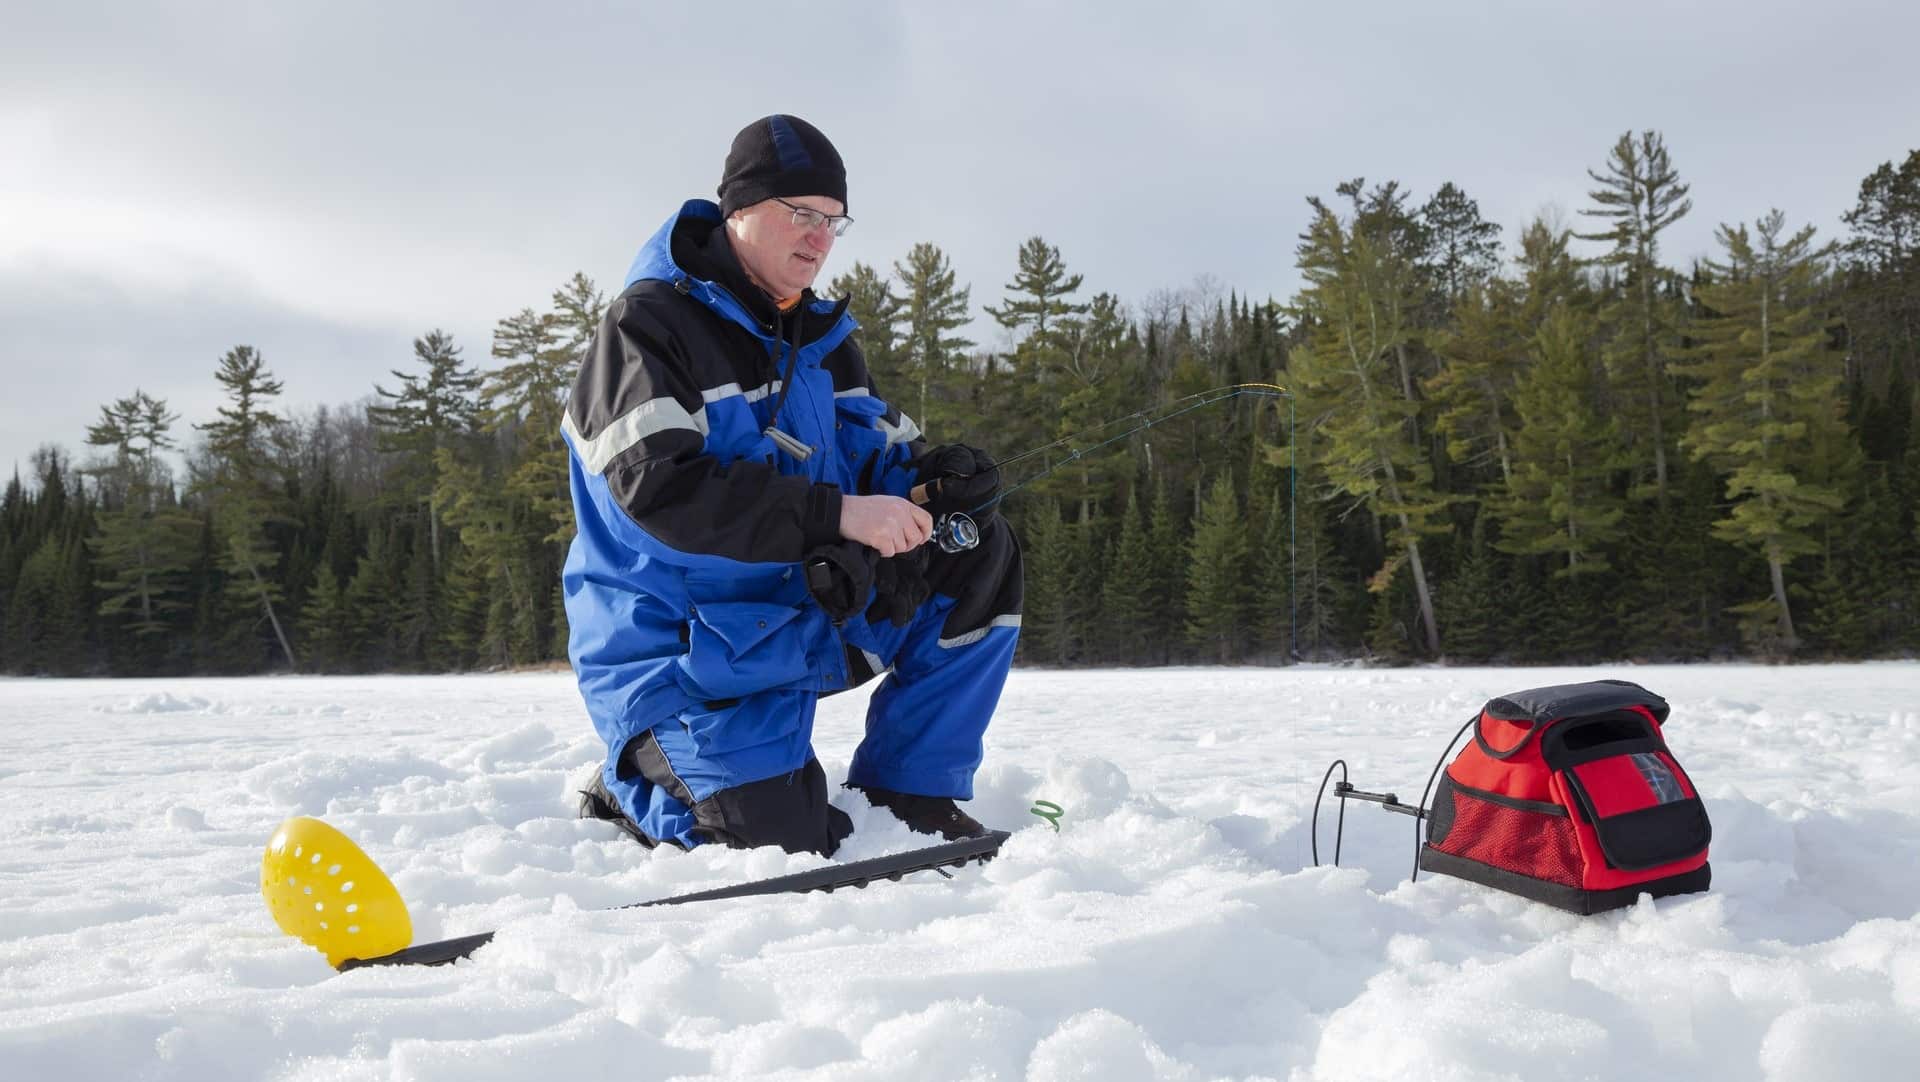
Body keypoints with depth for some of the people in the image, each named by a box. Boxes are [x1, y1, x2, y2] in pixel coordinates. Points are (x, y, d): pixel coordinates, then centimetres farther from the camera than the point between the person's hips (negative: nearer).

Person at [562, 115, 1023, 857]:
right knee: (786, 847, -20)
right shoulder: (649, 323, -13)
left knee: (981, 556, -8)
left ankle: (907, 796, -1)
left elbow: (878, 455, 9)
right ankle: (635, 790, 11)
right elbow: (661, 488, -26)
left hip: (809, 610, 7)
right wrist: (838, 515, -31)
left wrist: (940, 482, -17)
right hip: (680, 647, -7)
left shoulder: (820, 338, 11)